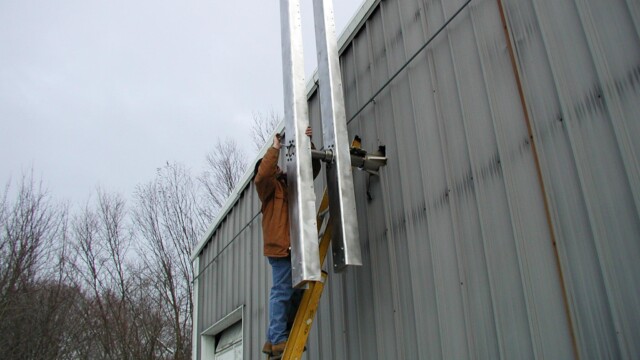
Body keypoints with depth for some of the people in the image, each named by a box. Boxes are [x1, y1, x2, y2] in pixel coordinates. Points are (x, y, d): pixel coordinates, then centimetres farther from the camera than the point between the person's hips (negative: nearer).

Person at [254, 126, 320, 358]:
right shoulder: (268, 186, 6)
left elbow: (313, 168, 23)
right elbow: (263, 174, -17)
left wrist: (308, 143, 9)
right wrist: (275, 148, -10)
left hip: (295, 244, 8)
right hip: (280, 244, -8)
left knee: (296, 292, 7)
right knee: (282, 291, -11)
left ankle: (274, 339, 13)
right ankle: (278, 341, -9)